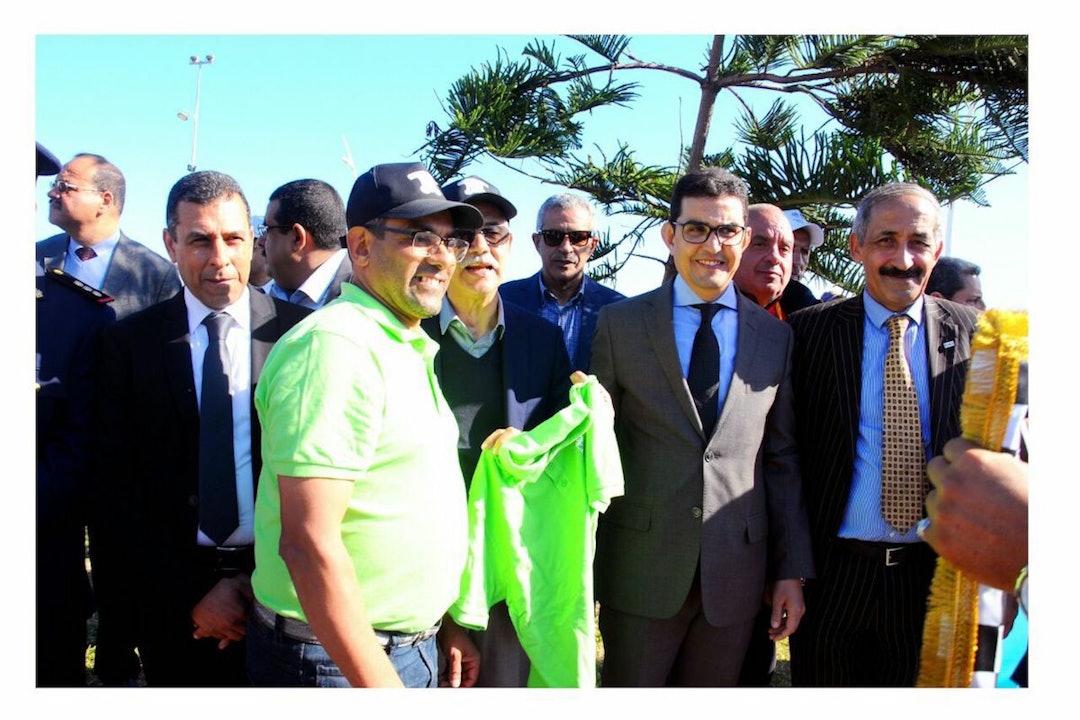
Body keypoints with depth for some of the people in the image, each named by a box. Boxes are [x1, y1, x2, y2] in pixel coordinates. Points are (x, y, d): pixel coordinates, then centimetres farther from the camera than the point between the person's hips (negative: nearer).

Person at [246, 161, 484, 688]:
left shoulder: (407, 348, 11)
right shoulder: (335, 346, -20)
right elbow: (309, 544, -25)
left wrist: (444, 624, 13)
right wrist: (384, 689, -24)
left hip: (411, 645, 9)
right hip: (341, 662, -9)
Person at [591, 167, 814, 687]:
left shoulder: (774, 336, 6)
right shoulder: (619, 323, -1)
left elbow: (783, 461, 7)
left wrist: (792, 569, 5)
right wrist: (583, 566, 1)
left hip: (736, 572, 2)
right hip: (640, 565, -1)